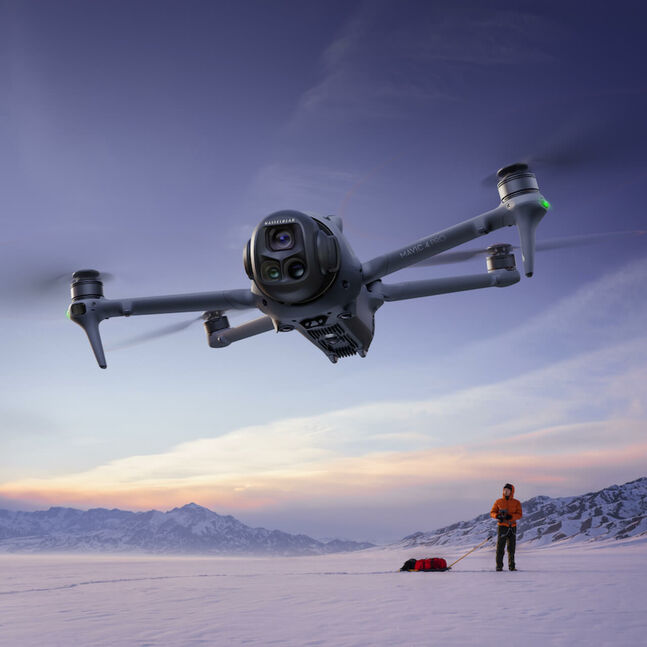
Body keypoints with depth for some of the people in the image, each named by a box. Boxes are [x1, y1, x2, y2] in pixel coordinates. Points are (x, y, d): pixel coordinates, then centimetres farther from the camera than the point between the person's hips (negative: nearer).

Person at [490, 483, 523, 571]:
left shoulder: (516, 503, 7)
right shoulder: (498, 502, 6)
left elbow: (520, 514, -2)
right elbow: (492, 513, 6)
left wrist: (511, 516, -18)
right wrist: (497, 516, -15)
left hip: (512, 527, 2)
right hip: (502, 526, -1)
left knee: (511, 548, 5)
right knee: (500, 547, -7)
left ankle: (512, 566, 14)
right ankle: (499, 566, -3)